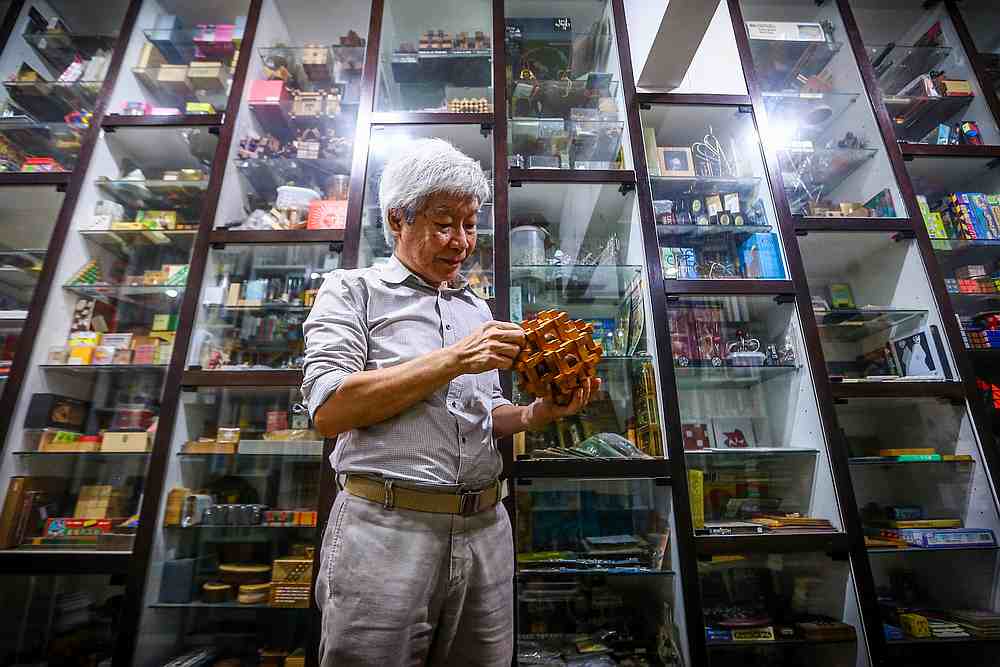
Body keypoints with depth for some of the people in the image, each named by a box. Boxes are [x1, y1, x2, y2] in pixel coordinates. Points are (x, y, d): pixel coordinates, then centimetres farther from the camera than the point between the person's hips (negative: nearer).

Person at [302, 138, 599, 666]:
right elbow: (329, 410, -14)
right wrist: (454, 359, -18)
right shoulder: (353, 290, 0)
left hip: (485, 530, 5)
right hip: (386, 529, -4)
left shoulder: (477, 309, 15)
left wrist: (533, 416, -5)